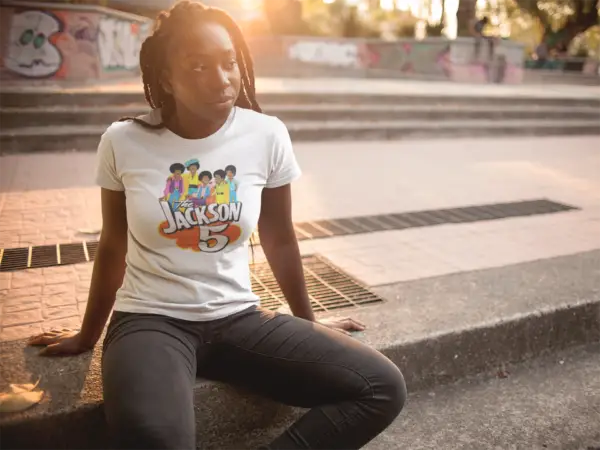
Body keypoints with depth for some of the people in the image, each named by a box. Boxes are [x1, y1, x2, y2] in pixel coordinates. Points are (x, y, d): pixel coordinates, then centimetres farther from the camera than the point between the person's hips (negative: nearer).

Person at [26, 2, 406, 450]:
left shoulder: (267, 136, -6)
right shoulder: (123, 143, -7)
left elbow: (280, 239, 5)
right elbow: (113, 247, 6)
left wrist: (307, 320, 16)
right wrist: (88, 334, 19)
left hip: (238, 317, 3)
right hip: (150, 319, -2)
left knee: (385, 388, -13)